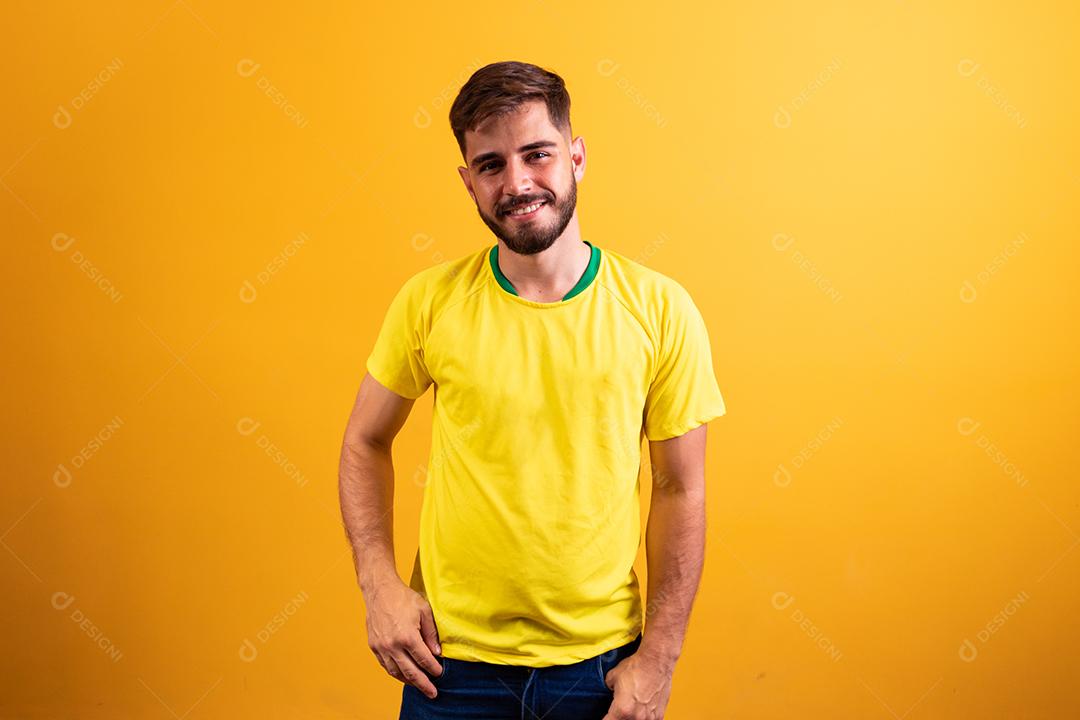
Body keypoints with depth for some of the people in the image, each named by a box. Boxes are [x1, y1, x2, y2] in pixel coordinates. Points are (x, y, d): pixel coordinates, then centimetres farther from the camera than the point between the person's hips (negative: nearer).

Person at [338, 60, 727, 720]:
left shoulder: (660, 310, -9)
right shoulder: (430, 302, -7)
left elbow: (681, 492, -4)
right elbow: (366, 443, 5)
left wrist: (659, 660, -5)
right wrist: (380, 585, -7)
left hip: (602, 664, 0)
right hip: (453, 662, 1)